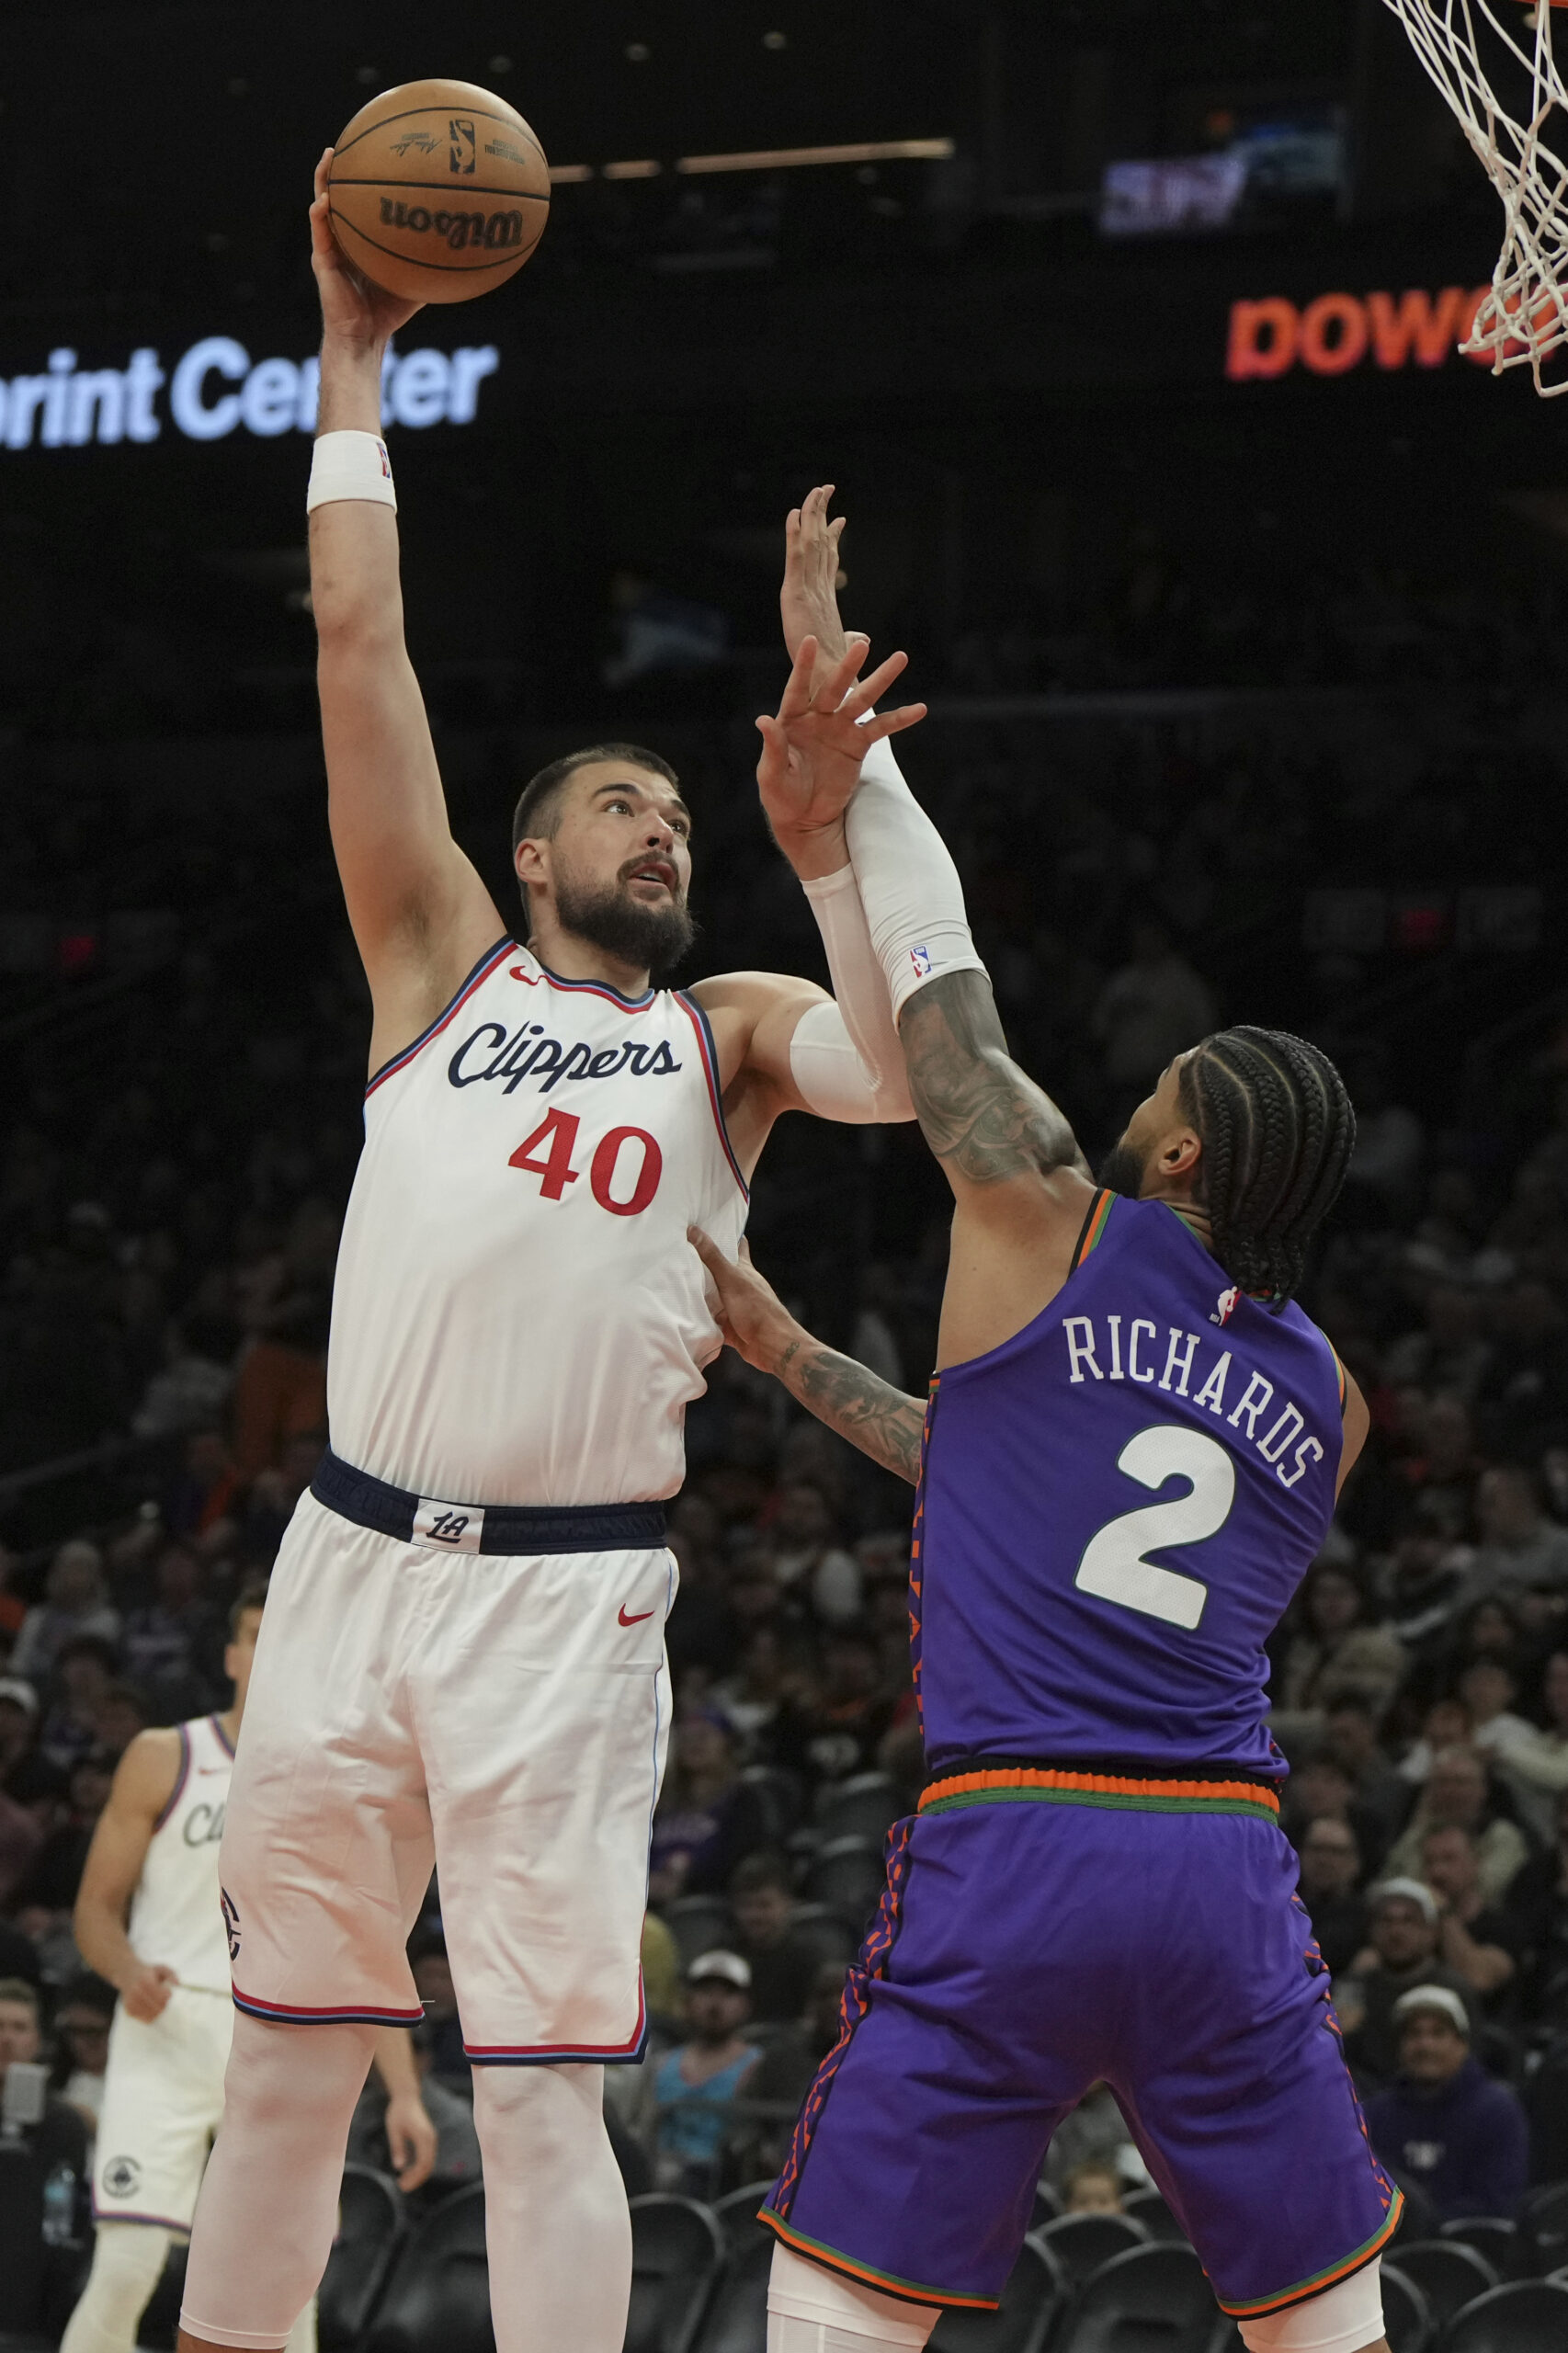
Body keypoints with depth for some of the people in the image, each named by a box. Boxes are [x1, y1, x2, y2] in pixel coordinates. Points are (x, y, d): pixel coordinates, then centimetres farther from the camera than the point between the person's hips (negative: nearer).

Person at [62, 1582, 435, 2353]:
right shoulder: (162, 1760, 4)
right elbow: (97, 1907, 4)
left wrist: (404, 2095, 2)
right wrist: (128, 1971, -19)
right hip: (167, 2033, -2)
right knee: (126, 2265, -15)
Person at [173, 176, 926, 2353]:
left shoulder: (730, 1033, 14)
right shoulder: (441, 965, 13)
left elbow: (925, 1070, -6)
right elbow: (360, 645, 8)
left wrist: (844, 808, -8)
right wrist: (354, 366, 7)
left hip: (571, 1598, -1)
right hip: (355, 1560, 1)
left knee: (543, 2080, -5)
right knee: (290, 2038, 9)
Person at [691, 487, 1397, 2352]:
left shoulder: (1055, 1228, 1)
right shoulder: (1325, 1400, 18)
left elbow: (943, 996, 9)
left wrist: (843, 745, 21)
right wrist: (794, 1364, 32)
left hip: (1006, 1851, -4)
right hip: (1227, 1864, 4)